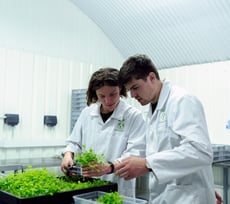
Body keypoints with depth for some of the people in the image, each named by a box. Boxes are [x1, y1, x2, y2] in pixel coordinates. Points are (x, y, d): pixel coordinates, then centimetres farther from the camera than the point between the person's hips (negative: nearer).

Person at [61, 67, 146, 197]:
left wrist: (108, 167, -33)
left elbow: (135, 154, -18)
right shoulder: (87, 113, 3)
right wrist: (68, 155, -10)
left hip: (118, 190, -4)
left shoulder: (134, 116, -10)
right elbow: (75, 142, 11)